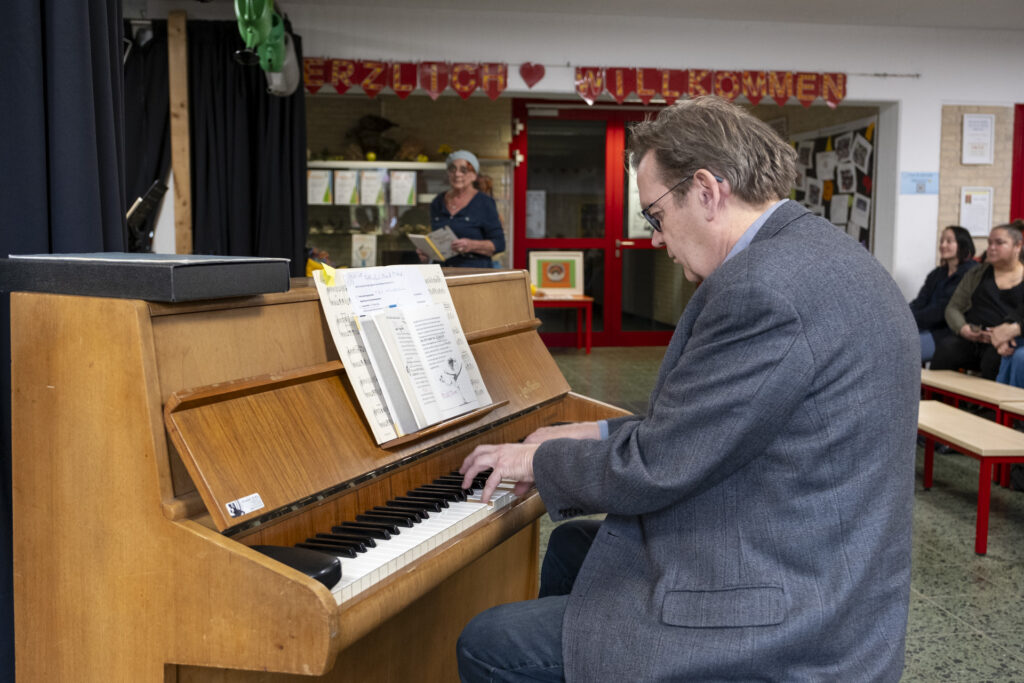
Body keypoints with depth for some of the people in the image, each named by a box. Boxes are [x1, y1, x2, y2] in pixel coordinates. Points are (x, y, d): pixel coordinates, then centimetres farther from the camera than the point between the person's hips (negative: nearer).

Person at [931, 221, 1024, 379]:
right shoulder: (977, 274, 21)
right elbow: (953, 308, 15)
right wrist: (962, 329, -6)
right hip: (970, 339, 3)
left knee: (994, 358, -38)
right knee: (944, 349, -30)